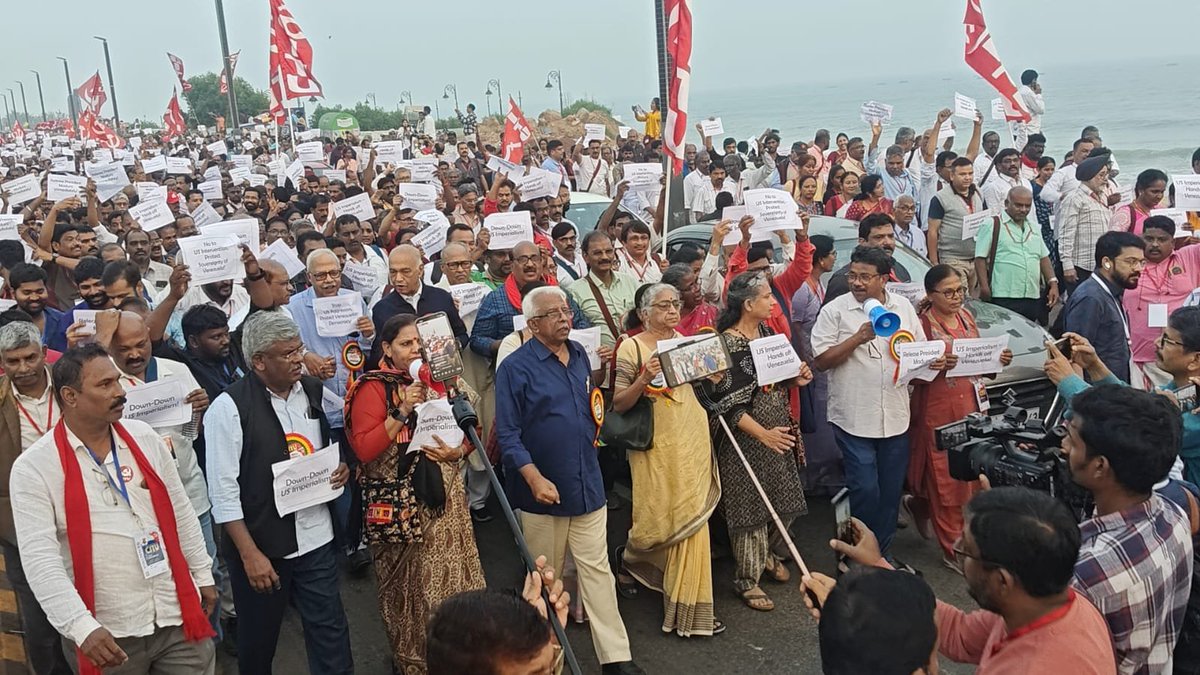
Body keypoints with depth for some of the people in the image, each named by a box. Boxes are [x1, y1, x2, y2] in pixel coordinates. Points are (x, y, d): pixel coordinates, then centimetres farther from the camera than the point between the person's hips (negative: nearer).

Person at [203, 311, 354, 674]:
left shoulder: (314, 390, 3)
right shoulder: (229, 408, -14)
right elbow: (223, 491, -14)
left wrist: (341, 468, -3)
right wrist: (249, 554, -16)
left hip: (316, 538, 4)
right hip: (260, 545, -4)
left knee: (330, 631, 9)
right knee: (258, 640, 15)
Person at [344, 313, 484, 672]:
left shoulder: (439, 379, 7)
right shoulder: (373, 387, -7)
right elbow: (363, 450, -16)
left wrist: (457, 450, -7)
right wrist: (402, 411, -22)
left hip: (444, 497, 4)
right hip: (401, 504, -4)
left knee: (452, 576, 8)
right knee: (409, 583, 9)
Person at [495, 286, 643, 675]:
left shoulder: (579, 355, 7)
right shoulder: (516, 367, -11)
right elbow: (508, 434, -14)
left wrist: (594, 431, 11)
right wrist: (535, 479, -22)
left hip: (587, 483, 5)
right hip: (542, 489, -4)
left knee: (597, 569, 6)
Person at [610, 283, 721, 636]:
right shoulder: (631, 348, -9)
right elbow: (618, 405, -12)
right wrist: (644, 379, -27)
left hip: (692, 439, 5)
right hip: (656, 445, -5)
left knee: (689, 516, 8)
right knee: (659, 520, -1)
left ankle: (686, 606, 23)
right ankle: (628, 558, 34)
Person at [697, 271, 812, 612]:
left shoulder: (766, 331, 6)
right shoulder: (726, 344, -18)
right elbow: (726, 402, -20)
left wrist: (795, 379, -1)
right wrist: (763, 434, -23)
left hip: (778, 431, 8)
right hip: (746, 439, -7)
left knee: (785, 501, 14)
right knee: (751, 507, 3)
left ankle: (765, 553, 41)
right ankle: (747, 579, 19)